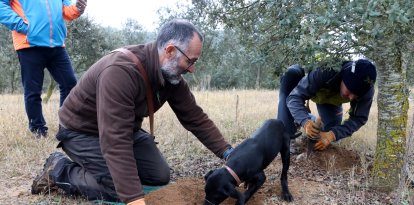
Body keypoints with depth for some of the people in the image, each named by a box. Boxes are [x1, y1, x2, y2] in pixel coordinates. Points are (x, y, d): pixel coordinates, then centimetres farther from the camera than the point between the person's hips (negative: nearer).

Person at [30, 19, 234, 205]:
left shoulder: (171, 74, -12)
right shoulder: (120, 72, -38)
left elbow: (195, 117, -5)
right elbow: (115, 141, -42)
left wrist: (227, 152, -12)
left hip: (126, 128, 8)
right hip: (82, 131, -7)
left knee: (160, 177, 0)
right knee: (119, 187, -20)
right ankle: (59, 170, 2)